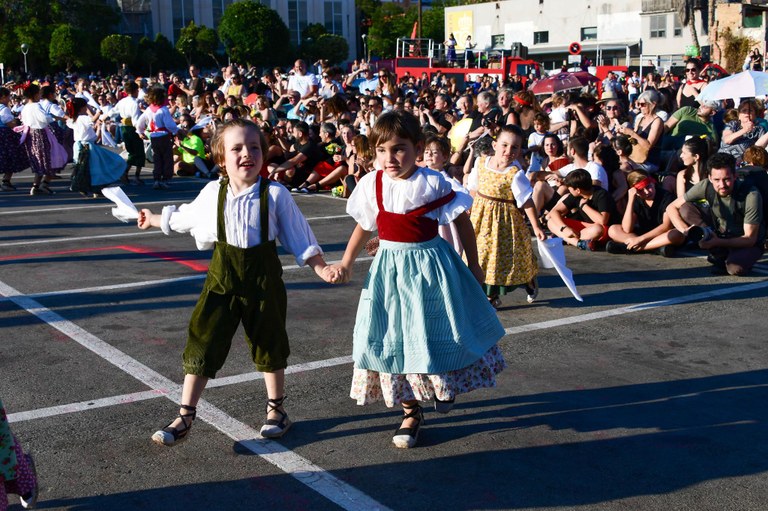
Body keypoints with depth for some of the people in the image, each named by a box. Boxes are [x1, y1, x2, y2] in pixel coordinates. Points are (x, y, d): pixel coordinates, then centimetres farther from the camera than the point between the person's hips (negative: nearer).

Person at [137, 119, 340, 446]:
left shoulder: (275, 195, -10)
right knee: (203, 343, -1)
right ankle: (184, 417, 7)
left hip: (263, 279, -1)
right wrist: (154, 220, 29)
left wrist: (322, 269, -10)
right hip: (222, 279, 2)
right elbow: (185, 218, 18)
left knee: (269, 344, 13)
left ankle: (276, 408, 32)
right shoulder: (212, 193, -2)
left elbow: (298, 237, -3)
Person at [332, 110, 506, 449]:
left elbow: (462, 222, -2)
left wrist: (473, 265, 3)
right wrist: (345, 263, 13)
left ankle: (445, 386, 40)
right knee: (394, 337, 5)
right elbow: (363, 227, 12)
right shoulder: (371, 185, -4)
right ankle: (411, 410, 21)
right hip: (389, 267, 3)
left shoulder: (433, 183, -13)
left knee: (437, 331, 8)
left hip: (429, 266, -3)